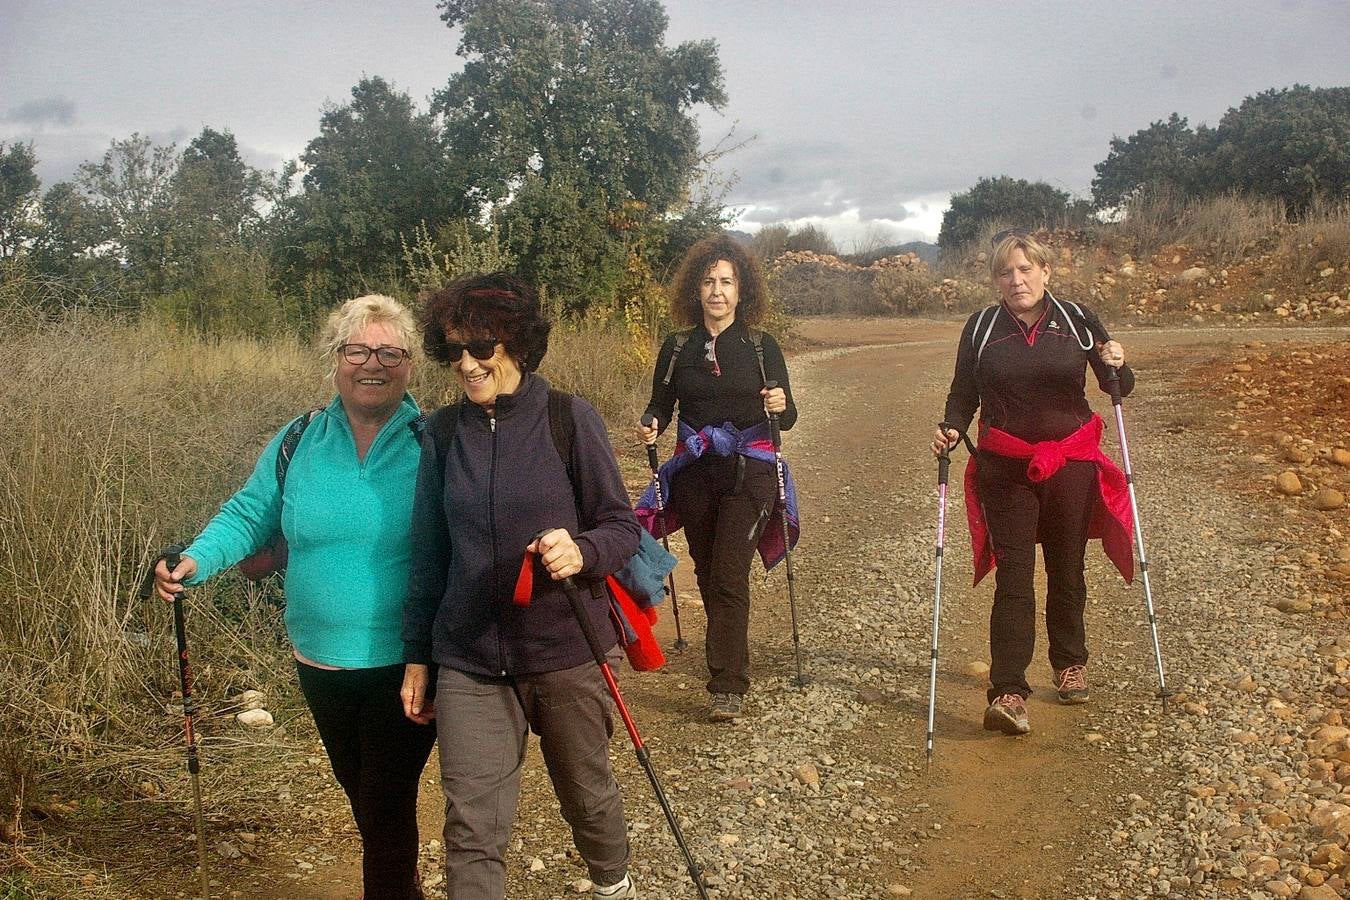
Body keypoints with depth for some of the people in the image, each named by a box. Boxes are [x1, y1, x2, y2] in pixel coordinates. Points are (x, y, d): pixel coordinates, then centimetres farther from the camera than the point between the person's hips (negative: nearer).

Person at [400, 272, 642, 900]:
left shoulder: (570, 420, -9)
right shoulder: (443, 433, 1)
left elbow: (624, 525, -4)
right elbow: (429, 553, 8)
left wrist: (582, 552, -27)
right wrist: (417, 657, 10)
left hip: (566, 653, -1)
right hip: (468, 664, 2)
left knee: (587, 794, 19)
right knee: (471, 831, -3)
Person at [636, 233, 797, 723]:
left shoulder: (762, 347, -2)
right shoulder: (677, 348, 3)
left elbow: (787, 417, -1)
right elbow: (661, 405, 9)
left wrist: (781, 405, -23)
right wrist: (650, 424, -13)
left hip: (748, 472, -3)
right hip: (694, 474, 3)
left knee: (729, 576, -11)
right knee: (707, 573, 13)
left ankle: (728, 687, -8)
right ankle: (727, 651, 35)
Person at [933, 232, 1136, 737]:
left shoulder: (1078, 320, 0)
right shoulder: (981, 328, 1)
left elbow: (1119, 388, 7)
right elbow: (964, 392, 7)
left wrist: (1117, 367, -15)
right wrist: (950, 429, -12)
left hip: (1071, 463, 1)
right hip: (1005, 469, -1)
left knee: (1066, 569, 13)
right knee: (1013, 576, -9)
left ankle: (1070, 664, 34)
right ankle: (1008, 693, -12)